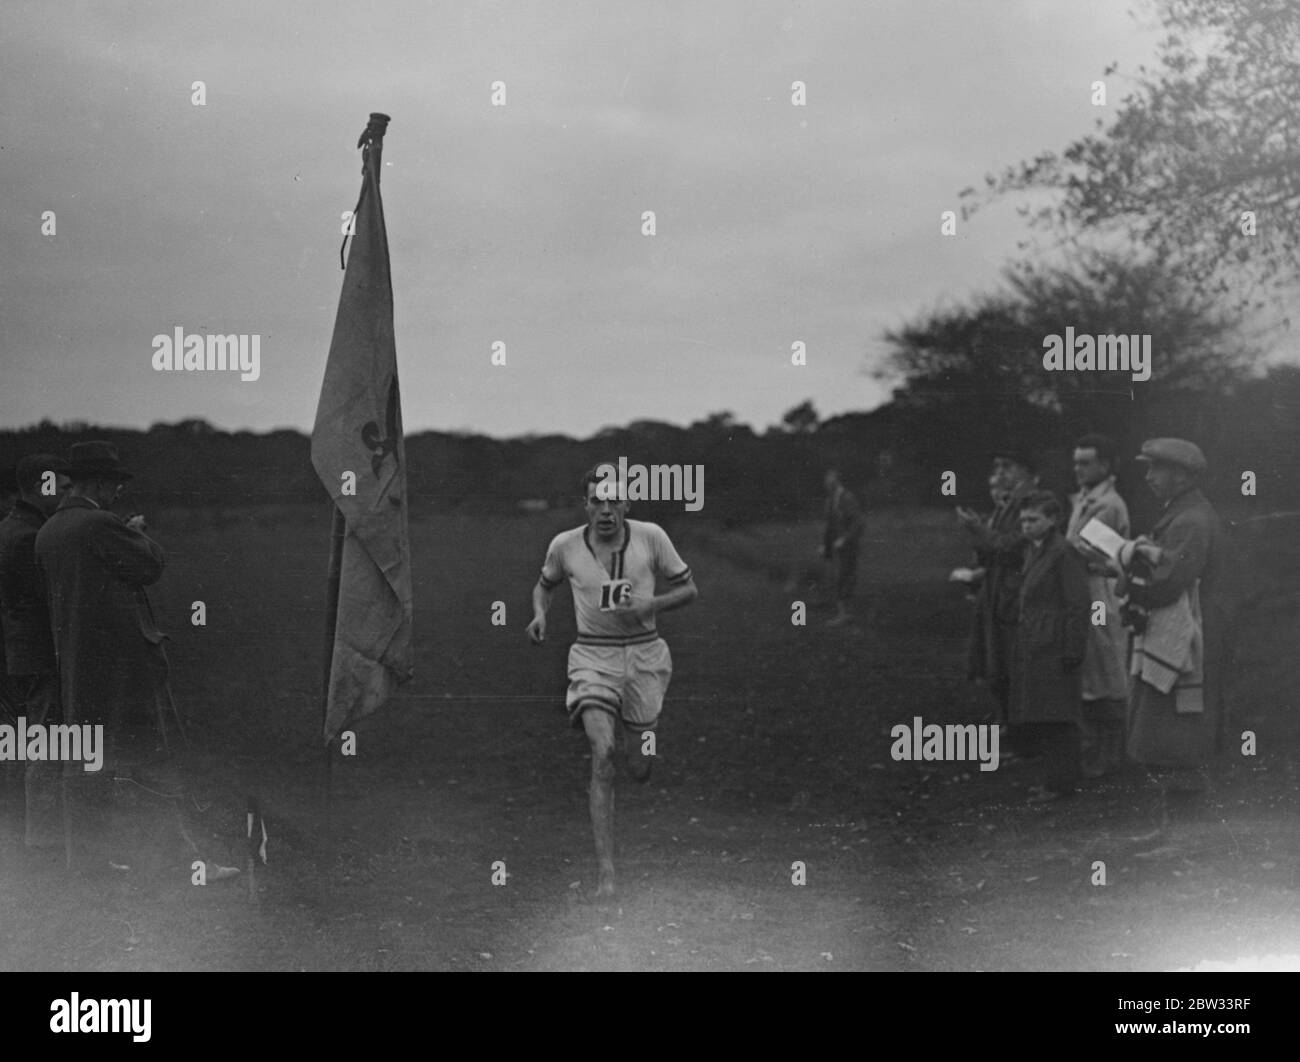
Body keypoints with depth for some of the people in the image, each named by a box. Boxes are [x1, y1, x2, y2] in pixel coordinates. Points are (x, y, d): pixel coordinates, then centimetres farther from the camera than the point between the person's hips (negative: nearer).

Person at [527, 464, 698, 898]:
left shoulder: (650, 537, -5)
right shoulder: (565, 545, -2)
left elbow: (688, 589, 4)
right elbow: (545, 584, 18)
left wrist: (649, 606, -13)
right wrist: (540, 614, -3)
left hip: (644, 654, 1)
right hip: (593, 657, -1)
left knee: (639, 770, 8)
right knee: (602, 756, -20)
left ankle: (631, 732, 49)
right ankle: (606, 871, -20)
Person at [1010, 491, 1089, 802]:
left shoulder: (1063, 553, -13)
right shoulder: (1032, 551, 16)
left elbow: (1077, 605, -15)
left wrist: (1072, 651, -18)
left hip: (1054, 648, -9)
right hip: (1031, 647, 9)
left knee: (1054, 718, -6)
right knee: (1038, 717, 11)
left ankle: (1060, 782, -2)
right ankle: (1055, 776, 19)